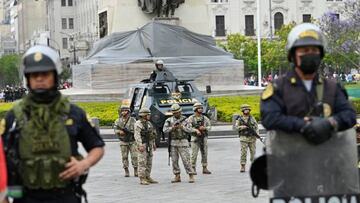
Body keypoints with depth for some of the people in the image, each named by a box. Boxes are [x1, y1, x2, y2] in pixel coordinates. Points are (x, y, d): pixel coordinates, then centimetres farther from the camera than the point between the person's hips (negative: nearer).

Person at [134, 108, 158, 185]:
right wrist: (140, 145, -25)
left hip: (149, 145, 9)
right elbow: (137, 135, -19)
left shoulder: (148, 123, 15)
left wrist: (153, 144, 20)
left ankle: (147, 177, 18)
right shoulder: (138, 124, -12)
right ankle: (142, 179, -7)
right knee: (142, 162, -8)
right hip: (142, 145, -9)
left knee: (149, 162, 11)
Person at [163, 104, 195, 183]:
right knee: (174, 160, 4)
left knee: (186, 160, -7)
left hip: (183, 142, -3)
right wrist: (172, 128, -22)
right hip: (173, 143, 3)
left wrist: (182, 127, -23)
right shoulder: (169, 120, 4)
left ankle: (191, 176, -2)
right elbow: (164, 130, -6)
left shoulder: (185, 119, 0)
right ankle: (177, 177, 12)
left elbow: (190, 129, -8)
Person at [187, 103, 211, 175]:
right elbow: (189, 127, -10)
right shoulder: (191, 118, -1)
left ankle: (205, 168, 13)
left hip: (204, 138, 4)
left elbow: (209, 127, 8)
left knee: (204, 153, 6)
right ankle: (193, 169, 1)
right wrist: (196, 130, -23)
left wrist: (204, 128, -13)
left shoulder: (205, 118, 10)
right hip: (195, 138, -4)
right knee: (194, 154, -5)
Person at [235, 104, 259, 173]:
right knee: (243, 152, -9)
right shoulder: (240, 119, 4)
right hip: (244, 138, -3)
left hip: (252, 138, 3)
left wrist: (257, 133, -6)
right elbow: (236, 127, -3)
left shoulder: (252, 118, 11)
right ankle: (242, 166, -8)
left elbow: (256, 126, 11)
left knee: (253, 152, 4)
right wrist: (243, 127, -17)